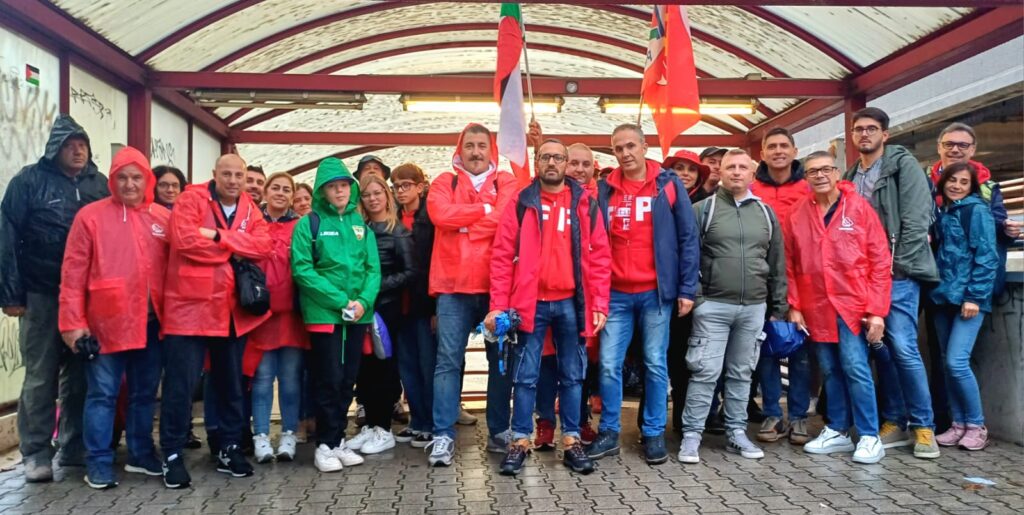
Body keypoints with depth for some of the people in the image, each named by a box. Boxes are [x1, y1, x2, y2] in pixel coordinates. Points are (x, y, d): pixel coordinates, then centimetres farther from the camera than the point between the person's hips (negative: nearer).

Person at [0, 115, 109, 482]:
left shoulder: (100, 183, 9)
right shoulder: (30, 180, -1)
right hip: (42, 296, -3)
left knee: (80, 374, 9)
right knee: (41, 376, 2)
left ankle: (75, 448, 20)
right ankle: (36, 454, 11)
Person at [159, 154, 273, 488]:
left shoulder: (250, 209, 9)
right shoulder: (192, 198, -5)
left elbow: (263, 246, -7)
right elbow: (186, 239, -22)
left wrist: (219, 236, -18)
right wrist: (236, 249, -11)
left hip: (232, 310, 5)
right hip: (190, 305, -5)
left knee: (231, 383, 14)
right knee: (181, 384, -1)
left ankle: (229, 448, 26)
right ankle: (172, 454, 12)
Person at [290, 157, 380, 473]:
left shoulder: (360, 224, 10)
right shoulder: (309, 223, -2)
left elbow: (373, 268, 6)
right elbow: (302, 269, -11)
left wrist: (363, 301, -11)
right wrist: (340, 300, -16)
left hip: (358, 315, 4)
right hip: (324, 313, -4)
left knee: (348, 379, 10)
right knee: (329, 379, -2)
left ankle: (338, 440, 22)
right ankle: (325, 445, 11)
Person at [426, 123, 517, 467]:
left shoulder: (506, 183, 9)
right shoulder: (444, 183, 11)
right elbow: (440, 214, -10)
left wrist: (462, 220, -7)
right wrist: (484, 209, -6)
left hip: (496, 286, 1)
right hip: (454, 287, 0)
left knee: (500, 359, 8)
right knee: (448, 360, -3)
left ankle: (499, 431, 19)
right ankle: (443, 436, 2)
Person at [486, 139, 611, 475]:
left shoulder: (585, 204, 5)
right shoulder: (521, 203, 2)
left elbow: (599, 257, 3)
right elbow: (503, 257, -1)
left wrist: (599, 304, -4)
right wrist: (498, 306, -8)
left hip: (571, 303, 1)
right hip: (531, 303, -1)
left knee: (572, 375, 10)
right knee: (525, 376, 5)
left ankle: (572, 441, 21)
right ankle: (520, 441, 16)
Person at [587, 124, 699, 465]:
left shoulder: (668, 185, 1)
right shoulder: (604, 190, 7)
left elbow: (687, 238, 0)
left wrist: (687, 288, -6)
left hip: (656, 292, -2)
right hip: (615, 294, 2)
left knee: (655, 364, 6)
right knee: (609, 365, 2)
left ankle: (654, 433, 19)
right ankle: (609, 432, 16)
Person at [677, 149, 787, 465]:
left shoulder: (766, 213, 11)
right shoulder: (704, 209, 0)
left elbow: (777, 263, 14)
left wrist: (779, 306, 11)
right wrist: (693, 295, -11)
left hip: (755, 307, 4)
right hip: (713, 305, -4)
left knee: (742, 373, 12)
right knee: (705, 372, -4)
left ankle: (736, 433, 22)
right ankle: (691, 436, 4)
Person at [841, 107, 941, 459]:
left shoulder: (903, 164, -2)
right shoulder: (851, 176, 16)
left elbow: (916, 220, -10)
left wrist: (896, 266, -14)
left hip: (898, 274, -6)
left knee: (903, 348, -10)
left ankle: (924, 427, 2)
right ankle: (894, 422, 16)